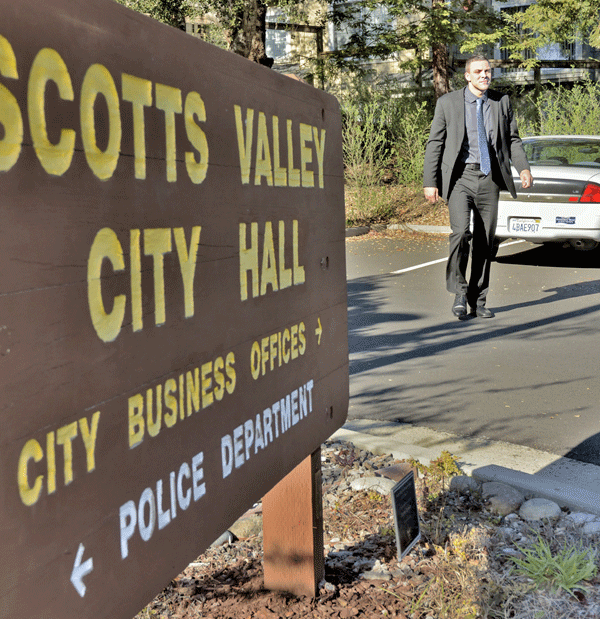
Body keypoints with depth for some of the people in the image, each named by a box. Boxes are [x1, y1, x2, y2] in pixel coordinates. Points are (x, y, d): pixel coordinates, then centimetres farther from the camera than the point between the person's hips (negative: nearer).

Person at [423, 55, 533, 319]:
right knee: (461, 232, -21)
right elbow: (434, 144, 2)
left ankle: (478, 301, 17)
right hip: (460, 176, -3)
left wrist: (524, 167, -4)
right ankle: (459, 292, -3)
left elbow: (512, 139, 13)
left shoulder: (502, 102, 9)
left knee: (485, 240, 6)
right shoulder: (448, 103, 1)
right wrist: (430, 182, -4)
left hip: (489, 178, 3)